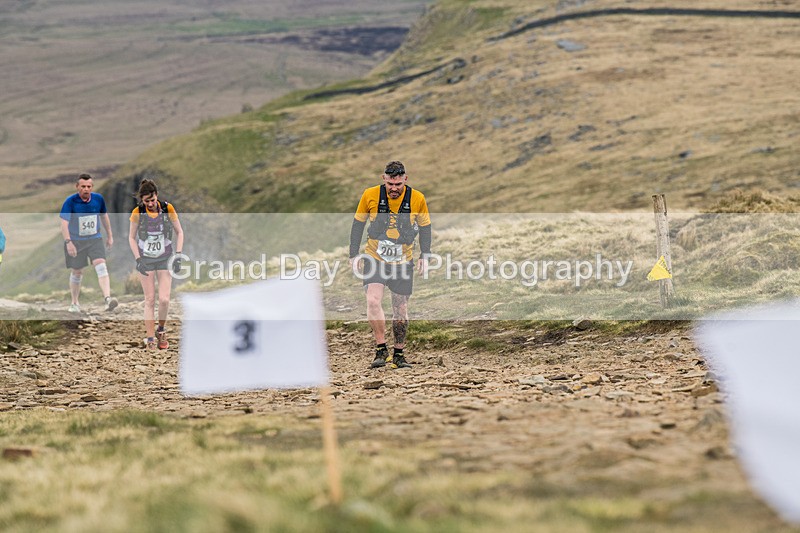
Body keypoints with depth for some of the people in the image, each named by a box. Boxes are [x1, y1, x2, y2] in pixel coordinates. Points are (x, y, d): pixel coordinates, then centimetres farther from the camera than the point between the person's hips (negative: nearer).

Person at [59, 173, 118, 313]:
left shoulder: (98, 199, -4)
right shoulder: (70, 201, -16)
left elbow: (104, 216, 14)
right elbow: (64, 223, -20)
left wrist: (109, 235, 18)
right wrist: (68, 242, -31)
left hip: (95, 239, 2)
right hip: (75, 241, -2)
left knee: (101, 266, -18)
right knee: (77, 272, 8)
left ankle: (108, 299, -31)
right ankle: (75, 303, 27)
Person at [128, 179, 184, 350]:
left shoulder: (167, 208, -9)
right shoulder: (137, 212, -10)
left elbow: (179, 232, 2)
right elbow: (131, 237, 1)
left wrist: (178, 255, -7)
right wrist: (138, 259, -7)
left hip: (165, 259, 0)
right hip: (145, 259, 0)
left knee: (164, 299, -8)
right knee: (150, 300, -2)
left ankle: (161, 330, 17)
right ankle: (150, 339, 4)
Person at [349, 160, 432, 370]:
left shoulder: (417, 199, -8)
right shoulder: (370, 195, -9)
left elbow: (425, 227, 7)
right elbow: (358, 224, 4)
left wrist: (424, 255, 0)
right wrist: (354, 254, 2)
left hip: (403, 261, 1)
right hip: (375, 257, -1)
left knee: (400, 309, 4)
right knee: (373, 300, -20)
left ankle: (398, 355, 16)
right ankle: (381, 350, -13)